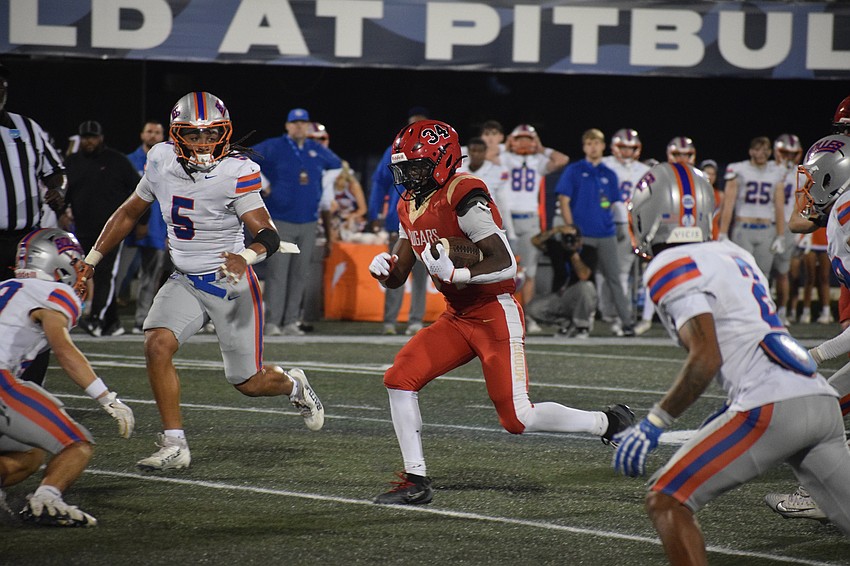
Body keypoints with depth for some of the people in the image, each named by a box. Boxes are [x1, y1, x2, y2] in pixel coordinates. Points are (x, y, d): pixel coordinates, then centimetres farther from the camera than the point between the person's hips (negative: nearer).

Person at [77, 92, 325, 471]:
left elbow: (268, 235, -22)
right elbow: (129, 213, 12)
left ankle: (295, 386, 42)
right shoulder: (162, 162, -3)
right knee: (157, 345, -21)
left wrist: (246, 256, -45)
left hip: (230, 282, -4)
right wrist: (90, 262, 12)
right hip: (185, 281, 4)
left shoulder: (236, 172, -19)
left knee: (248, 383, 5)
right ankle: (174, 446, -13)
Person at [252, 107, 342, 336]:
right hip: (280, 221, -4)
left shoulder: (318, 151, 11)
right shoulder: (273, 148, -1)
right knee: (277, 273, -10)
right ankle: (272, 322, -9)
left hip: (309, 222, 4)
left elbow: (336, 165, 30)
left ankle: (291, 322, 9)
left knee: (299, 275, 5)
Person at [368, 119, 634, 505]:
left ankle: (607, 423, 11)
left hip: (496, 316, -8)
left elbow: (505, 265, -25)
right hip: (457, 318, 8)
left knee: (517, 419, -10)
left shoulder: (463, 198, -21)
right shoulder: (410, 206, 8)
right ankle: (415, 480, 2)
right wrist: (385, 267, -10)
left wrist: (454, 274, -31)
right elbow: (398, 277, 12)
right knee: (400, 378, -5)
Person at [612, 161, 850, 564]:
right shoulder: (733, 255, 22)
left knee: (666, 502, -2)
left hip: (772, 409, -8)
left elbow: (706, 358, -12)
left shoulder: (672, 268, -2)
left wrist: (653, 424, -7)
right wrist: (729, 413, 35)